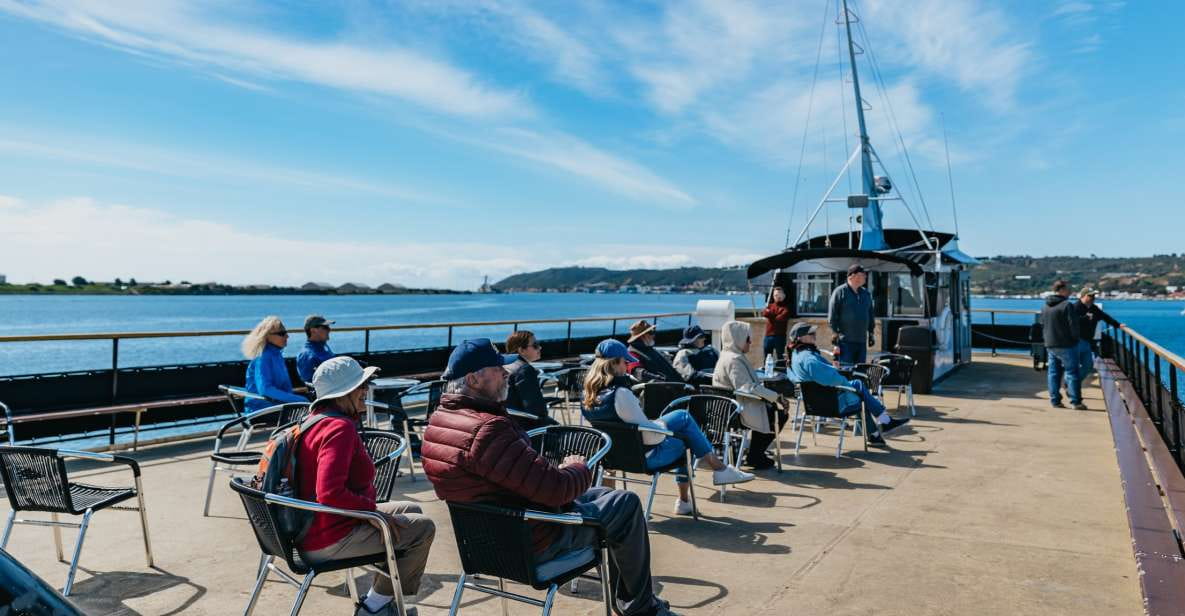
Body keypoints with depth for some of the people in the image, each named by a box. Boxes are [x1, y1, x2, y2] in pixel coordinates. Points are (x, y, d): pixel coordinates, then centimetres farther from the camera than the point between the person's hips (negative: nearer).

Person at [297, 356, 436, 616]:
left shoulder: (320, 419, 7)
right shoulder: (340, 428, -25)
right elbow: (330, 494, -33)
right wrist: (372, 507, -19)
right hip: (329, 541, -11)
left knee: (411, 510, 19)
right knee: (423, 527, -5)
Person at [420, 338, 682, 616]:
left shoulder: (438, 420, 1)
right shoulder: (488, 430, -31)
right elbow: (555, 488, -29)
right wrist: (580, 469, -7)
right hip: (529, 541, -10)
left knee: (604, 495, 23)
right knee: (626, 504, 3)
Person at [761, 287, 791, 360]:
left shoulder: (786, 308, 1)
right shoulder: (770, 306, 15)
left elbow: (781, 318, -15)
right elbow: (764, 313, -6)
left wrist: (770, 315, -2)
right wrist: (776, 316, -14)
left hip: (780, 336, -5)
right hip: (768, 336, 5)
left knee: (780, 358, -2)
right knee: (766, 358, 10)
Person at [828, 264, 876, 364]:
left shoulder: (866, 294, 14)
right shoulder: (840, 292, -6)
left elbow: (871, 315, 21)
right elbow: (832, 315, -7)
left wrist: (871, 333, 16)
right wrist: (836, 333, -10)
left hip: (862, 341, 6)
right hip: (845, 341, -6)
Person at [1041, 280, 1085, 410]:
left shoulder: (1045, 307, 10)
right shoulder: (1067, 305, -15)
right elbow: (1074, 325, -14)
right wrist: (1077, 337, 1)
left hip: (1050, 345, 7)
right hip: (1066, 345, -7)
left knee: (1053, 372, 10)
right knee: (1072, 372, -1)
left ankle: (1055, 400, 12)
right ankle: (1076, 401, 1)